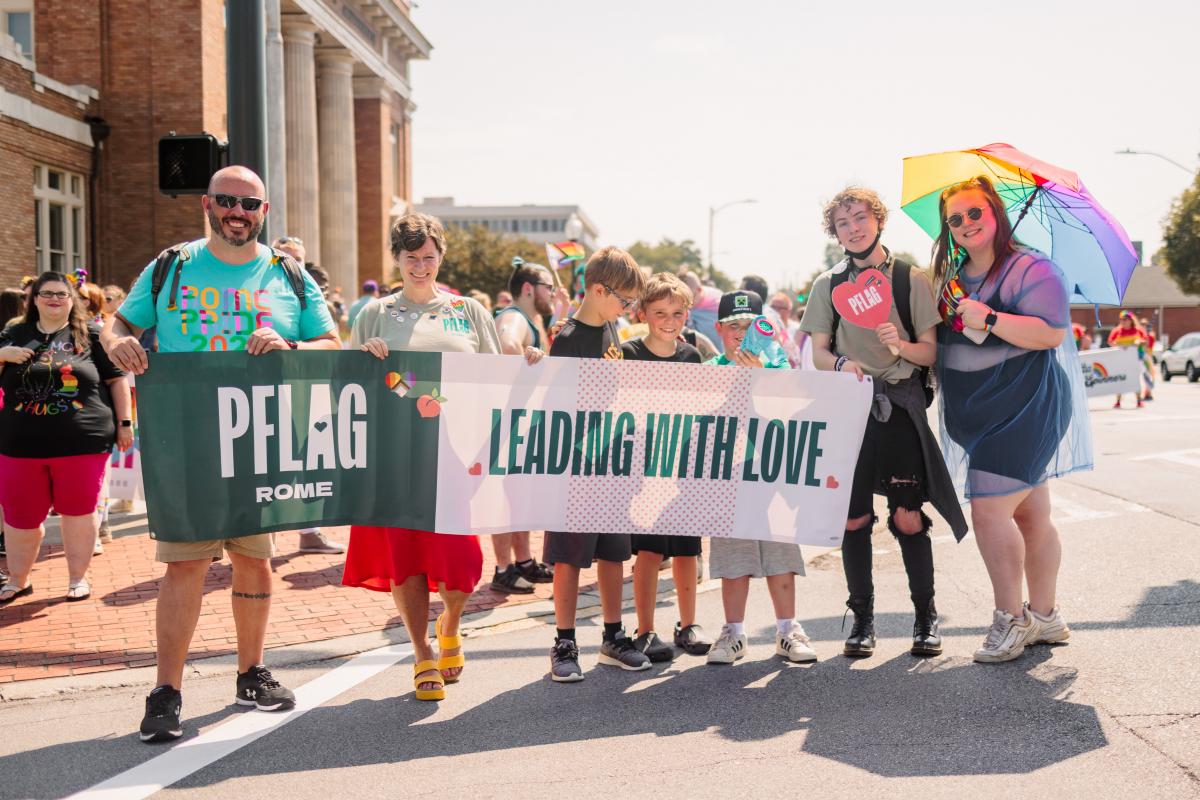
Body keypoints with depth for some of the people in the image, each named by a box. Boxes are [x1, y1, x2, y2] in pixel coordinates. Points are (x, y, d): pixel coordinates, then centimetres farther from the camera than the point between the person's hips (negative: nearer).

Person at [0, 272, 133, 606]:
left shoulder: (91, 335, 4)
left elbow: (116, 379, 5)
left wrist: (124, 422, 1)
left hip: (82, 442, -2)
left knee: (78, 511, 6)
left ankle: (78, 578, 21)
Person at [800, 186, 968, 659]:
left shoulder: (911, 279, 8)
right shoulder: (828, 284, 12)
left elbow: (930, 352, 5)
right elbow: (817, 353, 7)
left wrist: (901, 345, -16)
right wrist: (842, 363, -14)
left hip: (900, 407, -1)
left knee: (908, 517, -4)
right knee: (854, 518, 0)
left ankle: (925, 618, 9)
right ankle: (862, 619, 11)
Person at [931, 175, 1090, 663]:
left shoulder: (1030, 269, -10)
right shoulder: (953, 277, 15)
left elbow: (1051, 333, -21)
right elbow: (937, 341, 25)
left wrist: (989, 318, -24)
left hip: (1023, 408, -8)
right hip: (983, 414, 8)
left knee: (989, 511, -14)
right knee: (1030, 514, 13)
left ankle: (1010, 619, -2)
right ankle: (1044, 617, 21)